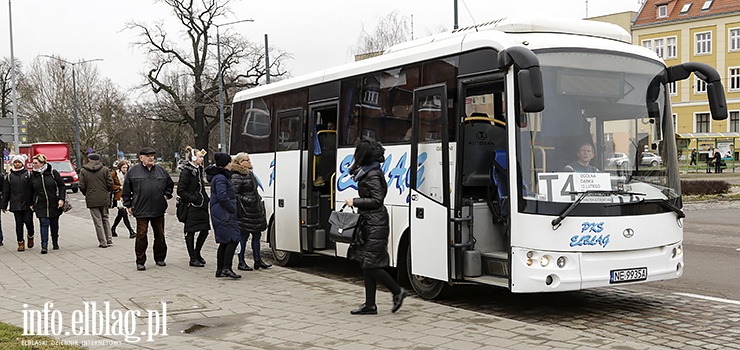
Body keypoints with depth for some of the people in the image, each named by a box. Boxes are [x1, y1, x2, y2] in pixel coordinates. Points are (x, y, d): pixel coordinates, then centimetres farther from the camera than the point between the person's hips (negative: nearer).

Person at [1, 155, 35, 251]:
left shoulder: (28, 174, 1)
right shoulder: (10, 176, 8)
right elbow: (6, 191, 11)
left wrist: (33, 203, -8)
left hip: (27, 204, -2)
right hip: (15, 204, 2)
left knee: (28, 221, -4)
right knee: (19, 223, 5)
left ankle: (30, 236, 23)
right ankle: (21, 242, 11)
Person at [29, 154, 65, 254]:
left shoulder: (53, 173, -3)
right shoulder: (33, 175, 4)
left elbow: (62, 186, 1)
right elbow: (31, 191, 12)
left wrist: (61, 199, -9)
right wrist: (31, 203, 8)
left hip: (54, 204, 0)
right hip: (41, 205, 1)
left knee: (54, 224, 9)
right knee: (44, 223, -10)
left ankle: (55, 243, 26)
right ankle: (44, 246, -9)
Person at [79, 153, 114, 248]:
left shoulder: (83, 171, -2)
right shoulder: (104, 169, -1)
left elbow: (82, 187, -4)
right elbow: (110, 184, -4)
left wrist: (86, 194, 15)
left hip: (92, 200, -2)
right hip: (104, 199, 2)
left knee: (98, 221, 2)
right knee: (105, 219, 17)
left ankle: (103, 242, 3)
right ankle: (109, 239, 16)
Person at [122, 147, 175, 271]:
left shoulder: (161, 171, 9)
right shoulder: (133, 171, 1)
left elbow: (170, 184, 24)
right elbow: (126, 190, 6)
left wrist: (166, 195, 11)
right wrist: (128, 205, 3)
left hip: (158, 209, 3)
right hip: (141, 210, -3)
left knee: (160, 235, 10)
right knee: (141, 235, -4)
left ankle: (160, 258, 24)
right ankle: (140, 261, 5)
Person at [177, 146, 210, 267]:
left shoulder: (199, 169, 13)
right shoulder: (186, 171, -12)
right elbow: (181, 191, -15)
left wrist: (205, 198, 13)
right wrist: (193, 198, -18)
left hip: (201, 206, 8)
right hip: (192, 207, -8)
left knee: (205, 230, 8)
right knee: (190, 232, 1)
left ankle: (197, 253, 26)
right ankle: (193, 259, 7)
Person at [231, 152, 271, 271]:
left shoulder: (250, 173, 16)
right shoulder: (237, 176, -13)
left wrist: (259, 199, 17)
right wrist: (246, 200, -19)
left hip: (256, 209, 9)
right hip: (245, 212, -9)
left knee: (257, 234, 11)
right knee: (243, 236, -2)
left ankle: (257, 260, 19)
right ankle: (241, 262, 7)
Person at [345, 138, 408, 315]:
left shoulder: (372, 175, -15)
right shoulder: (366, 171, 14)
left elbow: (377, 200, -18)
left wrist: (355, 202, -14)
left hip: (376, 224, -10)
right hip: (368, 223, 10)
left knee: (371, 264, -8)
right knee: (367, 265, 9)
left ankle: (398, 291, 7)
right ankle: (370, 305, 13)